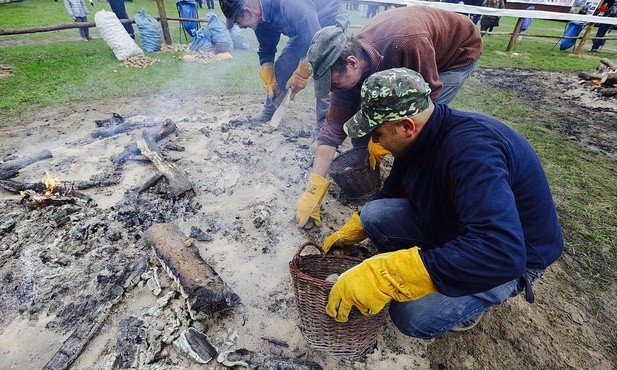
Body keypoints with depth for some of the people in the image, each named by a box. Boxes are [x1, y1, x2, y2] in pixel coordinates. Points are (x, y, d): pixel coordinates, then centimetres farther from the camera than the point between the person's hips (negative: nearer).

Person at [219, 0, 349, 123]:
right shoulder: (261, 18, -11)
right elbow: (266, 50, 1)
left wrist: (300, 75, -31)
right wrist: (269, 81, -6)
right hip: (305, 30, 7)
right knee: (281, 67, 0)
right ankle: (269, 112, 12)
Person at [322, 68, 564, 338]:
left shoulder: (472, 149, -36)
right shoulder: (419, 138, -9)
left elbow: (502, 254, -45)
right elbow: (392, 191, 9)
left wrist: (387, 275, -47)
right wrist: (353, 230, 7)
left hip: (513, 257, -6)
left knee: (415, 317, -25)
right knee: (374, 214, -11)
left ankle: (470, 298, 7)